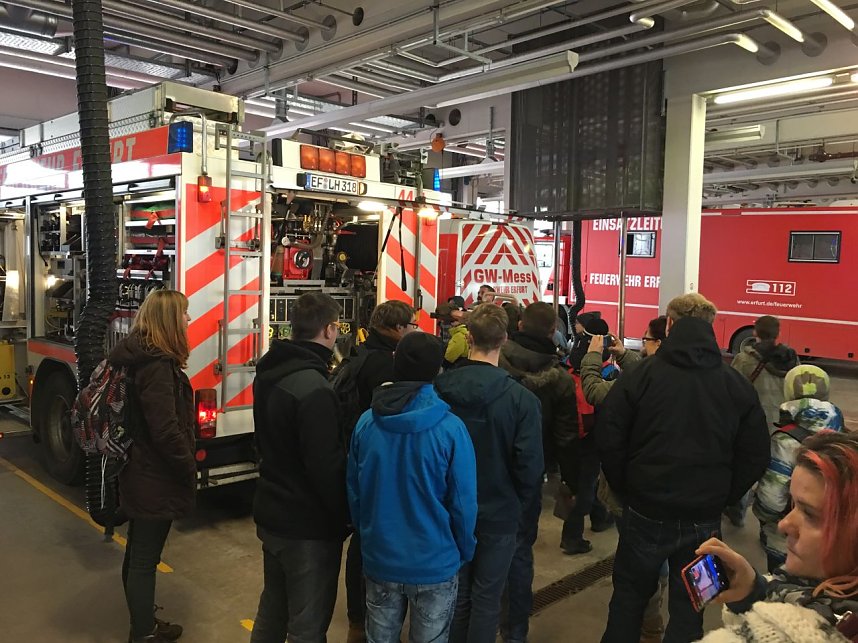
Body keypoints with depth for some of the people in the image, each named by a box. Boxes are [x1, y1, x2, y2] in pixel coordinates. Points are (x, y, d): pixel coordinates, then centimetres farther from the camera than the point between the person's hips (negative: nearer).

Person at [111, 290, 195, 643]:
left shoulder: (138, 356, 8)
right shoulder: (157, 366, -23)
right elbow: (166, 431, -27)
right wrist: (190, 470, -13)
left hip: (139, 474, 10)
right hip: (156, 481, -10)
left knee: (138, 554, 20)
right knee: (145, 560, 4)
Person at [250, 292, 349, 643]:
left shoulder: (270, 373, 4)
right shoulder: (313, 387, -26)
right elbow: (326, 465, -24)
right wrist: (344, 516, -12)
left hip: (271, 513, 9)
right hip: (309, 526, -9)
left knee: (272, 610, 25)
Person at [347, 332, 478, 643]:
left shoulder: (367, 422, -7)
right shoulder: (450, 428, -18)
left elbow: (353, 490, 3)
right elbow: (463, 503, -13)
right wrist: (464, 552, 4)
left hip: (379, 559, 3)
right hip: (434, 563, -3)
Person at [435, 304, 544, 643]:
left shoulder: (439, 389, -13)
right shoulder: (522, 399, -20)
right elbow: (530, 465, -17)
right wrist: (517, 502, 3)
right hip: (499, 513, -2)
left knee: (456, 594, 19)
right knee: (486, 599, 14)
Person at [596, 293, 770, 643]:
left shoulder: (643, 373, -11)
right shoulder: (737, 384, -2)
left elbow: (608, 438, -10)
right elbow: (756, 455, 1)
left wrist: (626, 489, 3)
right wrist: (722, 498, 10)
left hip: (646, 512, -2)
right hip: (705, 519, 2)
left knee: (629, 594, 18)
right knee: (688, 607, 16)